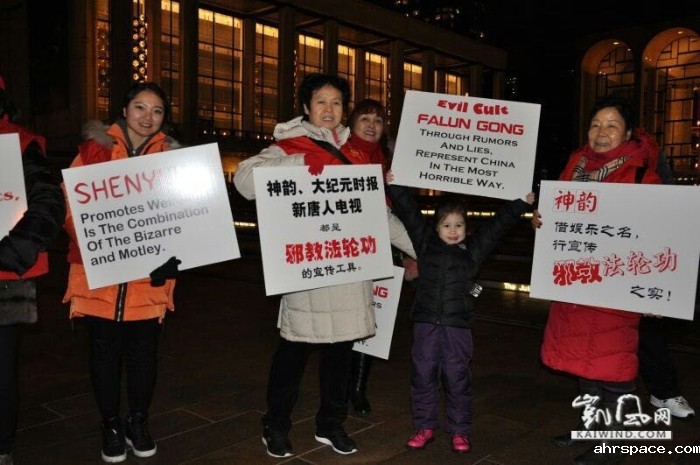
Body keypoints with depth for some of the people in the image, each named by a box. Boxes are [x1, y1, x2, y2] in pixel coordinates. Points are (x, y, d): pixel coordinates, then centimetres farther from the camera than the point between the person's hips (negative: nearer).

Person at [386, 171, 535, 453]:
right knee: (423, 375, 7)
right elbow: (409, 213, 4)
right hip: (426, 323, 1)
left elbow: (499, 224, 8)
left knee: (457, 377, 6)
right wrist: (395, 187, 0)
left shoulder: (474, 249, 6)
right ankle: (424, 427, 22)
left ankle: (460, 431, 21)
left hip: (458, 325, -1)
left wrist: (522, 203, 6)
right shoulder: (425, 243, 5)